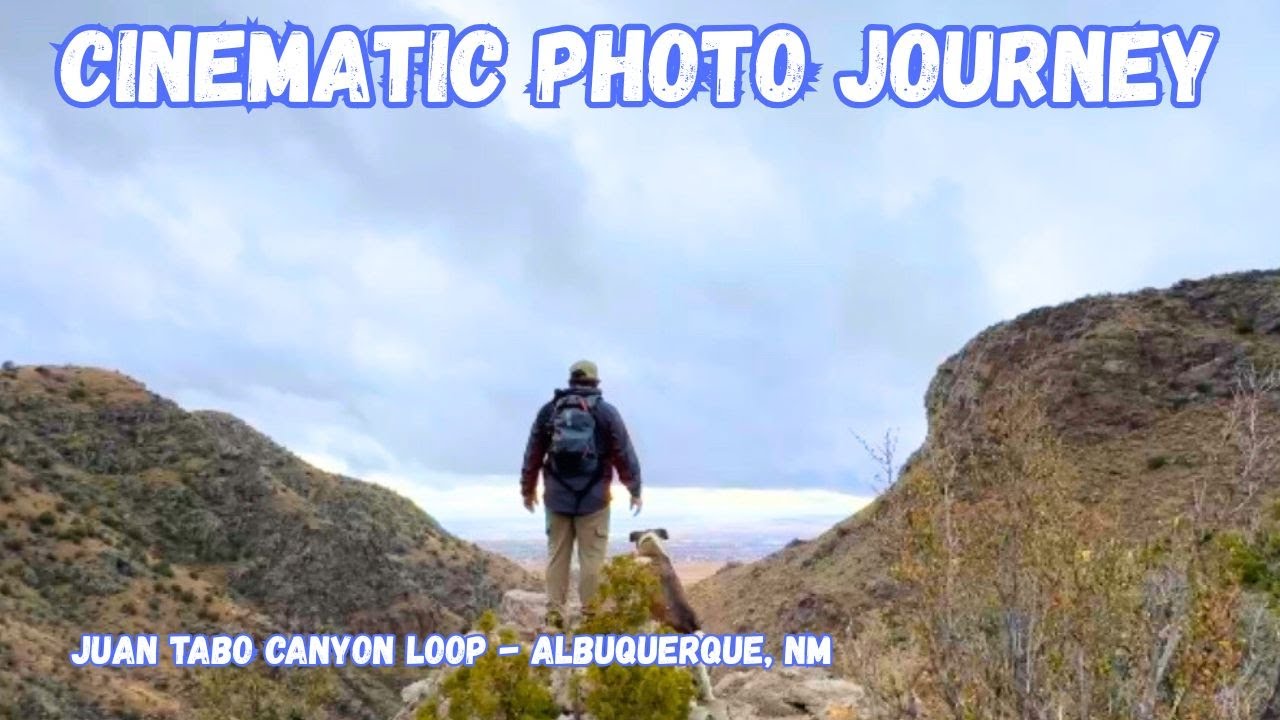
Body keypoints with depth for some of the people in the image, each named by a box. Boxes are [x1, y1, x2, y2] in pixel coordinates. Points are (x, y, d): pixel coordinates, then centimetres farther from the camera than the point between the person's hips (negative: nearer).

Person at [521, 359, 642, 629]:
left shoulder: (549, 410, 6)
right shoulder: (606, 412, -2)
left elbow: (533, 453, 10)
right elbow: (624, 454, 0)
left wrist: (528, 488, 22)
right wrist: (635, 490, 10)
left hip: (557, 495, 3)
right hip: (593, 497, -3)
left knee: (557, 553, 9)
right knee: (592, 556, 0)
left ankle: (555, 612, 6)